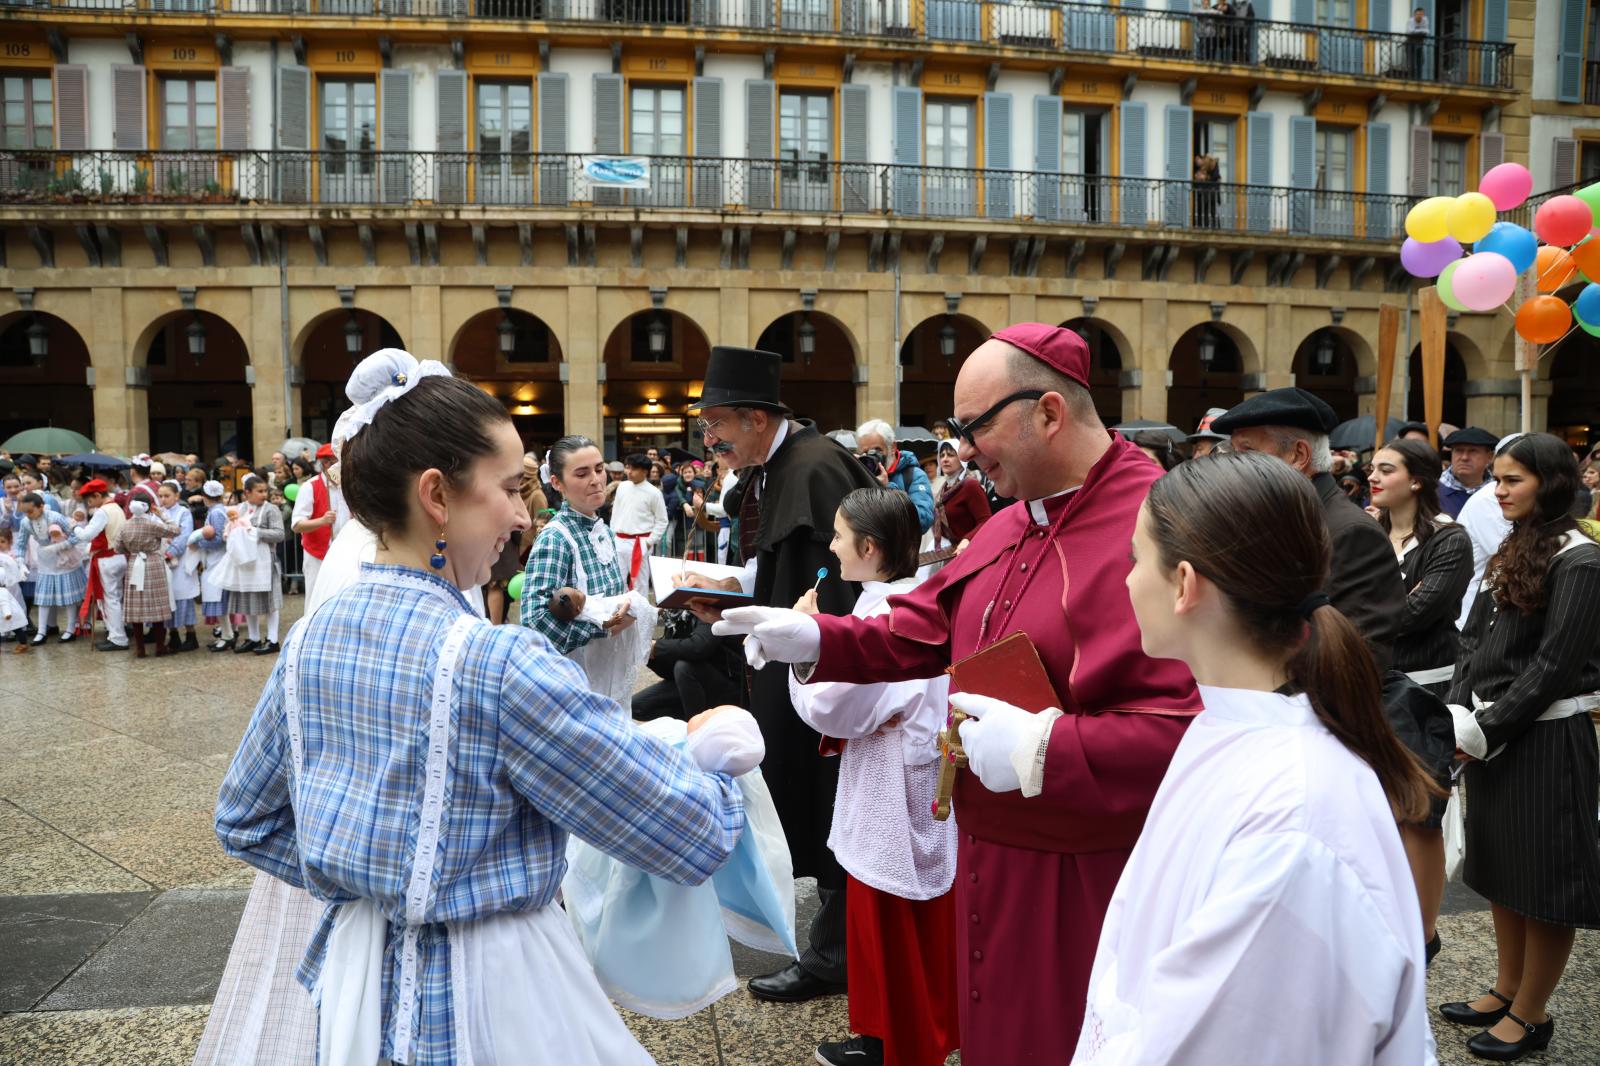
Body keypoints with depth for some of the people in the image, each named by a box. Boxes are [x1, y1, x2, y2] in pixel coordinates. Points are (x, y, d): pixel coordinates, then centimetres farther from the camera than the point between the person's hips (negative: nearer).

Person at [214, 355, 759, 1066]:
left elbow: (244, 822, 10)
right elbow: (695, 836, -21)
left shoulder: (309, 641, -4)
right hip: (479, 1003, -6)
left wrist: (363, 881, 11)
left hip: (357, 978, 6)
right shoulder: (496, 662, -26)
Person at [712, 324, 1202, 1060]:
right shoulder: (1008, 526, 7)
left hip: (1083, 874, -8)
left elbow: (1195, 724, -30)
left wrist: (1042, 750, -30)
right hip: (992, 849, 8)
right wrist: (816, 639, 0)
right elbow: (926, 630, 13)